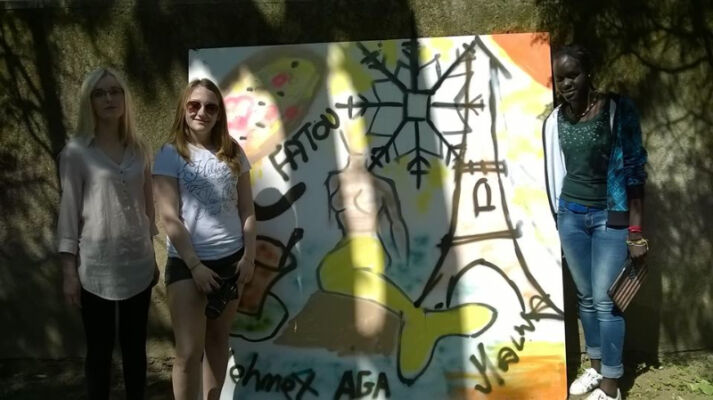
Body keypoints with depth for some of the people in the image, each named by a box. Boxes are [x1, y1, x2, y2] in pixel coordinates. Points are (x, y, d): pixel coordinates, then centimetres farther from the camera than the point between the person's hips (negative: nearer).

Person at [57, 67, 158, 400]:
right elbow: (69, 212, -6)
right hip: (97, 269, -4)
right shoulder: (76, 152, -6)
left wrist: (153, 257, 12)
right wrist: (69, 271, -8)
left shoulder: (138, 150, 7)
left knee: (135, 347, 13)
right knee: (100, 350, 6)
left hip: (138, 264, 4)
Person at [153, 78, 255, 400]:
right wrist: (195, 265, -14)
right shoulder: (170, 155, -5)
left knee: (218, 339, 14)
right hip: (186, 263, -4)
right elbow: (169, 218, -10)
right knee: (189, 352, -3)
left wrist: (249, 256, -2)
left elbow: (247, 210, 7)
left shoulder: (233, 153, 5)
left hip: (230, 259, 4)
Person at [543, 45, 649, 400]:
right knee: (585, 297, 13)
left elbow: (634, 170, -11)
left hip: (610, 215, -4)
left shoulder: (618, 110, -11)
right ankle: (596, 367, 29)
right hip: (571, 214, 4)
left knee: (605, 300, -3)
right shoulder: (555, 120, 1)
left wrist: (636, 231, -13)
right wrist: (561, 217, 15)